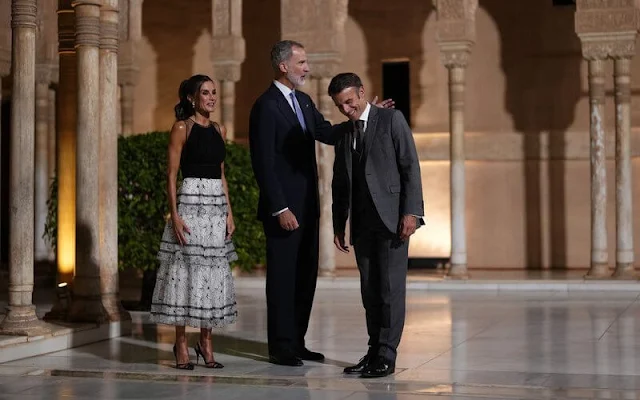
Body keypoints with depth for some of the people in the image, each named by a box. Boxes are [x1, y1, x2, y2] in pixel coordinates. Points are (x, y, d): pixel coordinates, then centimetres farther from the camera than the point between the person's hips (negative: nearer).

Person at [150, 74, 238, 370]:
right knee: (185, 270, -3)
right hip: (190, 203, -6)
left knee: (213, 271, 6)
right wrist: (175, 215, -15)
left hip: (217, 207, 6)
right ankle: (181, 345, 5)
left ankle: (206, 342, 15)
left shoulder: (218, 130, 14)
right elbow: (171, 174, -7)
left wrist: (229, 212, 8)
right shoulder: (182, 127, -3)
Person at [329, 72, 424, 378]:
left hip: (391, 217, -5)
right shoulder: (343, 132, 16)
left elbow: (410, 166, -6)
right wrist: (339, 224, 15)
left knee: (391, 287, -6)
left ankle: (387, 356, -3)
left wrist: (411, 211, -14)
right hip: (361, 221, 5)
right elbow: (339, 181, 19)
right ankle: (374, 351, 12)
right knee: (369, 290, 6)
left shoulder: (391, 119, 0)